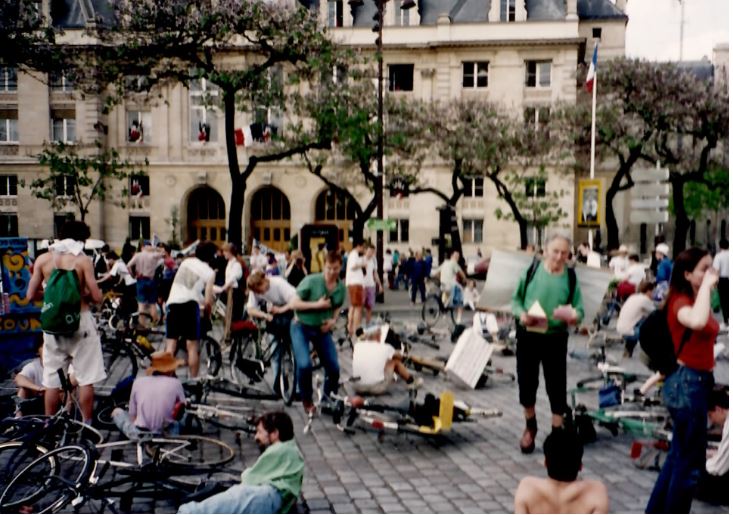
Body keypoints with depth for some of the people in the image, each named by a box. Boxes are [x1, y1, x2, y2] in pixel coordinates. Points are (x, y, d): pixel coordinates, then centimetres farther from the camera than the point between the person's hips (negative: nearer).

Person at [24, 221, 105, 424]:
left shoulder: (43, 259, 1)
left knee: (52, 380, 12)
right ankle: (87, 424, 11)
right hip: (80, 322, -3)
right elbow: (97, 297, -11)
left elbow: (30, 295, 3)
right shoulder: (82, 260, -8)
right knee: (86, 379, 6)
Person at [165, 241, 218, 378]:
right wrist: (207, 312, 18)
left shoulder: (186, 262, 20)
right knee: (192, 346, 6)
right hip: (190, 305, -4)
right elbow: (208, 301, -3)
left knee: (170, 344, 6)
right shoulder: (210, 272, 5)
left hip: (172, 303, 4)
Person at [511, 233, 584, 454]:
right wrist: (522, 314, -17)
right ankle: (530, 426, 35)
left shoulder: (571, 277, -2)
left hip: (556, 339, 0)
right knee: (526, 383, 11)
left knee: (557, 387, 4)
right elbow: (516, 299, 2)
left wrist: (571, 315, -25)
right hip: (528, 335, 1)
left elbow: (579, 312, -2)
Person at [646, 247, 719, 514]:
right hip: (688, 383, -10)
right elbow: (696, 322, -42)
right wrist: (706, 286, -31)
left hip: (697, 382, 10)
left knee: (679, 455, 19)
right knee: (690, 462, 1)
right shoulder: (681, 301, -18)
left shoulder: (696, 300, 10)